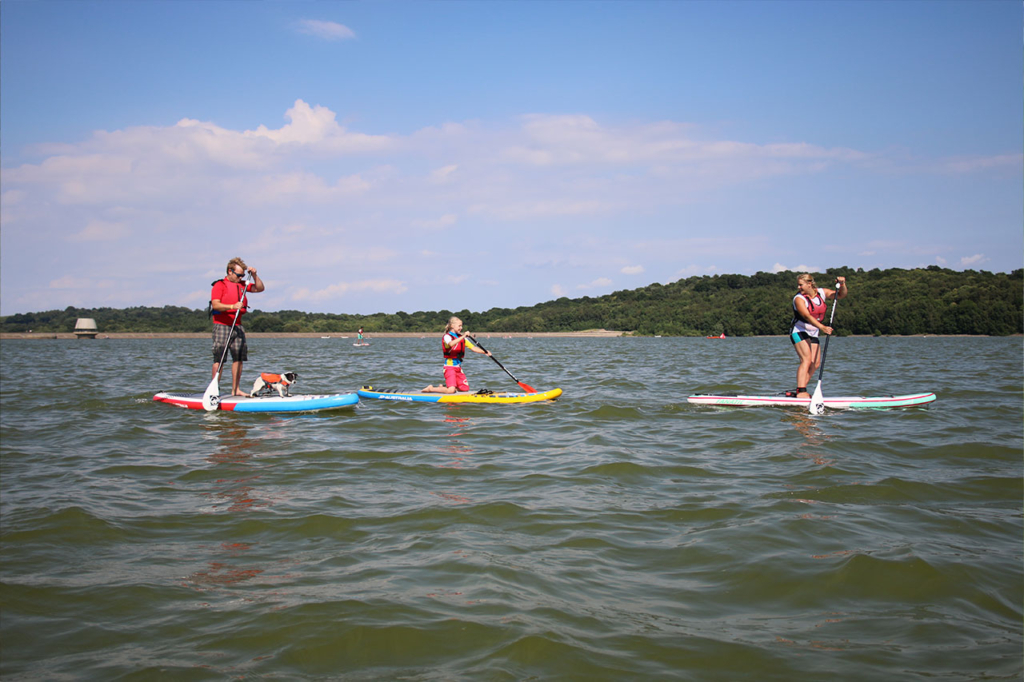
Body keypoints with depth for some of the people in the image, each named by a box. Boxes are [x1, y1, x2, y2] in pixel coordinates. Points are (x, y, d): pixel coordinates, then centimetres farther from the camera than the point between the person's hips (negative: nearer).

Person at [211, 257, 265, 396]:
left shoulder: (242, 285, 16)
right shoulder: (219, 285, -4)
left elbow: (260, 288, 16)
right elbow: (215, 305, -16)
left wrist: (254, 275, 2)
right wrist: (232, 306, -29)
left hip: (237, 326, 6)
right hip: (222, 326, -6)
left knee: (239, 358, 3)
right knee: (219, 359, -8)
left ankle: (235, 389, 9)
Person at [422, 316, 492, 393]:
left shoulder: (462, 338, 13)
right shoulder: (447, 336, -9)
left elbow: (473, 348, 9)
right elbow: (451, 344, -33)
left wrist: (485, 352, -6)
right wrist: (463, 337, -42)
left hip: (458, 367, 8)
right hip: (449, 366, -8)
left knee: (465, 388, 5)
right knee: (451, 390, -21)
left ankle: (443, 387, 21)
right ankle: (431, 388, 2)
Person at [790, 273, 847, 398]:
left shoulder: (821, 293, 3)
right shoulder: (799, 298, -15)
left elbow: (841, 295, 7)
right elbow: (807, 316, -28)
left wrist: (842, 284, -14)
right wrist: (822, 327, -40)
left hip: (813, 334, 7)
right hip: (799, 332, -7)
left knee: (815, 363, 1)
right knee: (806, 359, -20)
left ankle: (799, 391, 5)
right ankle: (801, 391, -26)